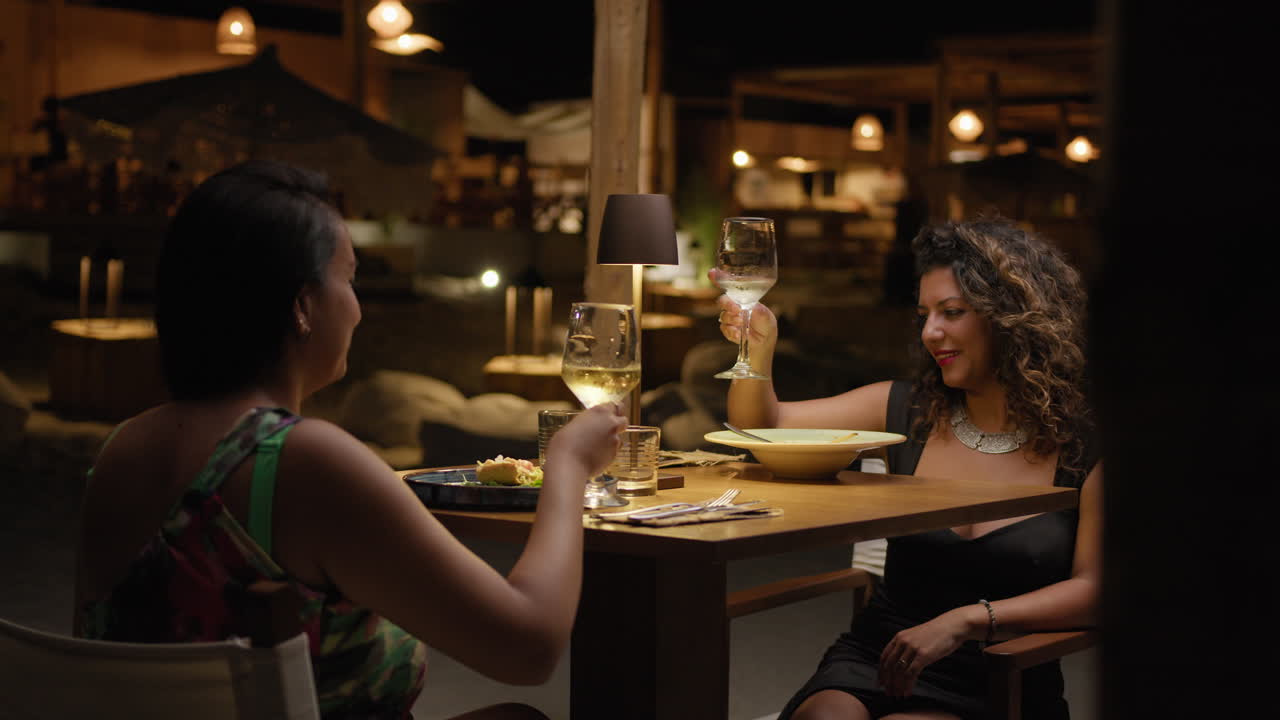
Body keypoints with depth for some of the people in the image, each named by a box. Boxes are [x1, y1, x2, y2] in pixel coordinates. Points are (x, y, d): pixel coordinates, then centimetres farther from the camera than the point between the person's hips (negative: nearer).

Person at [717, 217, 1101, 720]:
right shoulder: (905, 412, 7)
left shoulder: (1084, 446, -3)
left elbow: (1094, 586, -10)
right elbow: (765, 424, 12)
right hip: (874, 660, 3)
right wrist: (757, 352, -9)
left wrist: (967, 621, -20)